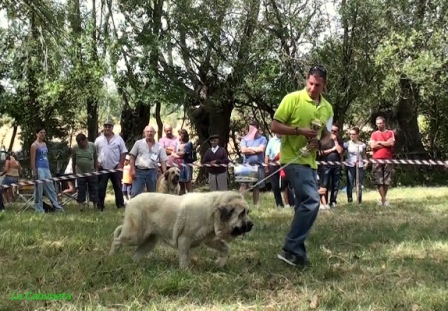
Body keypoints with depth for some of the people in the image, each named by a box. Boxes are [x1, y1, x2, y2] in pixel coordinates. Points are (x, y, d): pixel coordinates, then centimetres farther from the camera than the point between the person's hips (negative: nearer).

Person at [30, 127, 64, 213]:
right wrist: (34, 172, -16)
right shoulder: (34, 145, -7)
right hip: (39, 169, -8)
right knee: (39, 189, -2)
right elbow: (32, 160, -11)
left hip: (46, 169, 8)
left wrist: (49, 169, 16)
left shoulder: (44, 144, 16)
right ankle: (39, 208, 4)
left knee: (51, 189, 9)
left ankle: (57, 207, 12)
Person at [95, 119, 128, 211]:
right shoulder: (98, 139, 5)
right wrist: (96, 163, -2)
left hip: (115, 167, 0)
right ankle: (100, 206, 8)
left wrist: (121, 164, -6)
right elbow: (94, 153, 10)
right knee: (101, 188, 3)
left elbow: (123, 152, 2)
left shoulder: (118, 138, 2)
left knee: (118, 187, 6)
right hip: (102, 168, 1)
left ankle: (120, 205, 13)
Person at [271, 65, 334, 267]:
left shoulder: (327, 108, 9)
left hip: (310, 162, 8)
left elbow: (327, 136, 15)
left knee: (304, 205, 11)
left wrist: (319, 143, -8)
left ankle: (295, 251, 21)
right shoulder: (292, 99, -9)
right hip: (293, 159, -8)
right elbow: (274, 126, -9)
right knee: (311, 201, -20)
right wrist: (299, 131, -21)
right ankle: (291, 249, -14)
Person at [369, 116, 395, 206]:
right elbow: (372, 146, -4)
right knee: (379, 180, -6)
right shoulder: (374, 134, 10)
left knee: (387, 180, 3)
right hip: (377, 160, 0)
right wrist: (386, 143, -3)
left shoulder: (390, 133, 10)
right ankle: (384, 199, -5)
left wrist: (379, 142, -2)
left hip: (388, 159, 0)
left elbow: (392, 143, -6)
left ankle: (383, 197, 16)